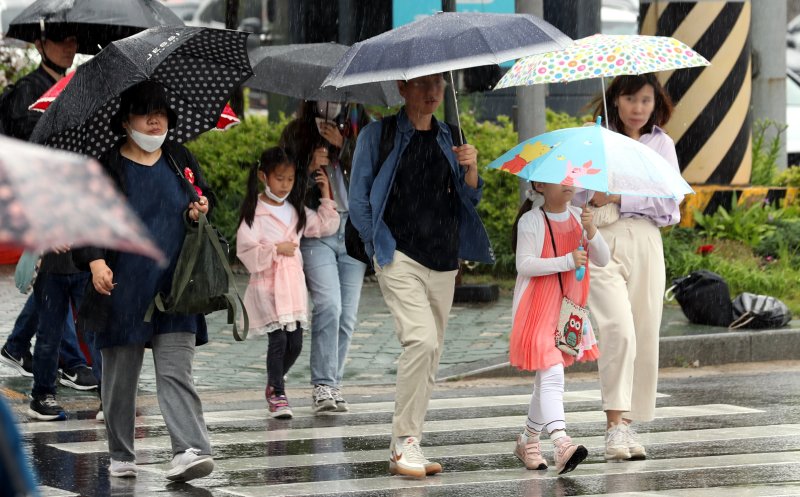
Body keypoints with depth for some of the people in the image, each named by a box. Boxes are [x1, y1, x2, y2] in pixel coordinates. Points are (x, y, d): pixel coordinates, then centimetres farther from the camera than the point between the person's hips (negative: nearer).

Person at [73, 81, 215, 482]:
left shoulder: (181, 160, 11)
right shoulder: (107, 167, 0)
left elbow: (205, 197, 25)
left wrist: (200, 210, 1)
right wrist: (94, 260, -17)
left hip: (174, 288, 1)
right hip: (123, 290, -1)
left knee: (176, 371, -10)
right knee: (120, 377, 7)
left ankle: (191, 449, -20)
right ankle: (121, 456, 19)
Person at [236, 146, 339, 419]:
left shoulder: (297, 210, 13)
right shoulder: (255, 212, -7)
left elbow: (325, 225, 20)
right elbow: (246, 250, -12)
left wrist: (326, 195, 12)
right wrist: (276, 250, -15)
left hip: (293, 282, 6)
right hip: (267, 284, -6)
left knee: (295, 342, 4)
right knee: (278, 338, -11)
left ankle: (274, 384, 26)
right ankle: (277, 394, 2)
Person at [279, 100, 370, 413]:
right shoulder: (296, 135, 5)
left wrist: (343, 147, -12)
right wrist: (310, 169, -11)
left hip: (354, 231, 2)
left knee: (347, 314, 2)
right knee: (328, 304, -19)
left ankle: (334, 384, 13)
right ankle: (323, 385, -17)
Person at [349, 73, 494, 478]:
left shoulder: (447, 140, 15)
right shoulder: (378, 135, 1)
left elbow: (469, 200, 13)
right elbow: (358, 198, 2)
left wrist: (470, 169, -6)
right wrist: (381, 245, -5)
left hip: (443, 262, 6)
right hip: (400, 258, -6)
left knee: (430, 355, 6)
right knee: (421, 339, -22)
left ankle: (402, 448, 14)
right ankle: (405, 440, -16)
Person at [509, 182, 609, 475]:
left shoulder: (578, 217, 9)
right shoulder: (531, 221, -9)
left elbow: (602, 260, 5)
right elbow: (524, 264, -16)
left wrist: (591, 231, -14)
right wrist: (567, 261, -22)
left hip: (568, 308, 7)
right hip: (537, 310, -7)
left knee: (547, 379, 14)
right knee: (552, 375, -20)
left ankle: (528, 441, 29)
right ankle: (561, 443, -33)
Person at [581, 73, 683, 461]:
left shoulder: (661, 144, 12)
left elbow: (670, 201, 3)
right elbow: (573, 195, 5)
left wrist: (620, 199, -8)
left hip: (645, 243, 3)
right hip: (602, 241, -3)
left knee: (644, 334, 1)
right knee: (619, 328, -19)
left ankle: (628, 424, 9)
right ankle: (616, 423, -20)